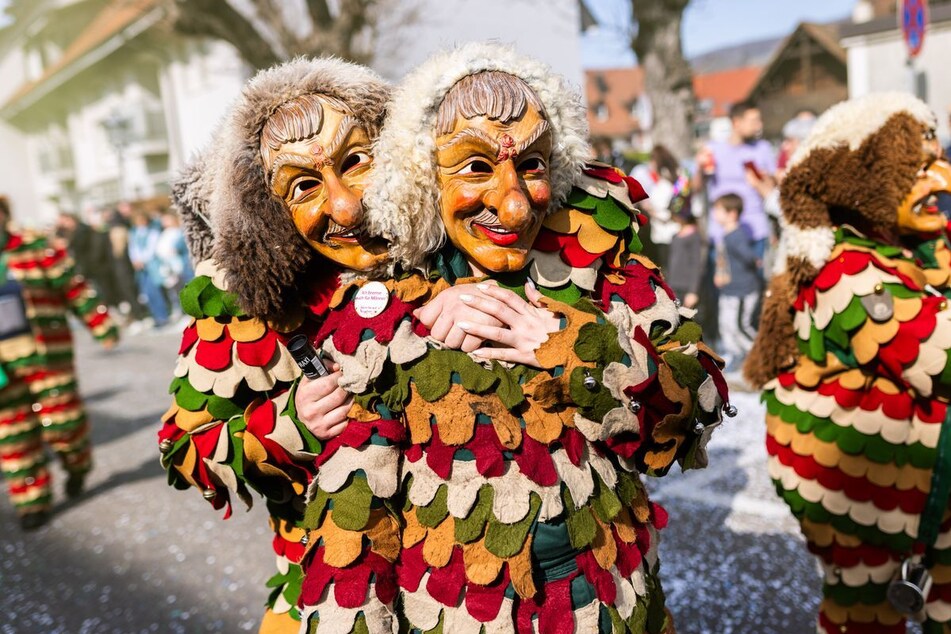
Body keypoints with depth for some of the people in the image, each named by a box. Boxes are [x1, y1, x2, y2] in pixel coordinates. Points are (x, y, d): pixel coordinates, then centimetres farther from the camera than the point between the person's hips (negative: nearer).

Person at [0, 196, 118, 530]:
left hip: (47, 357, -3)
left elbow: (76, 289, 1)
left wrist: (102, 327, 0)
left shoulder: (37, 249, -3)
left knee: (61, 421, 0)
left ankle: (76, 464, 31)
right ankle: (32, 499, 19)